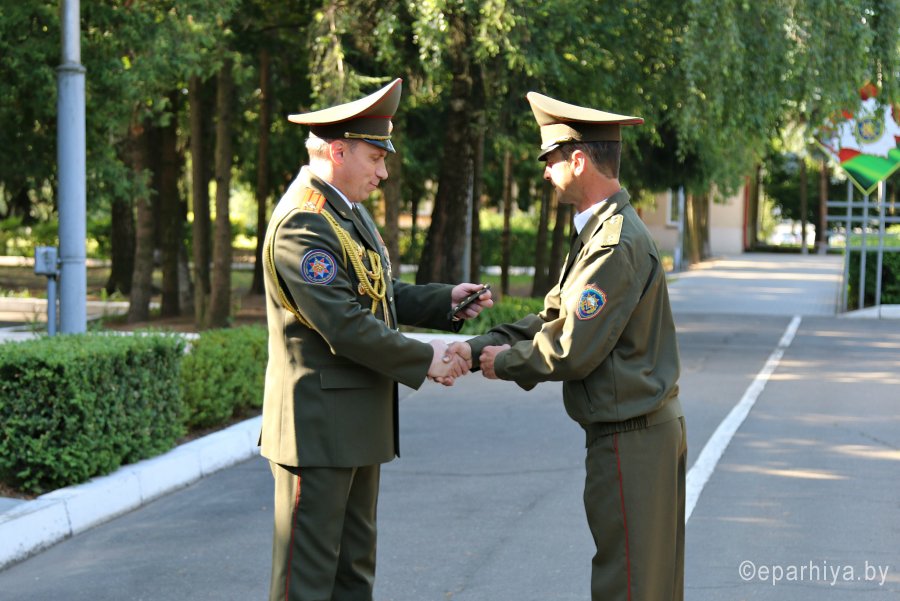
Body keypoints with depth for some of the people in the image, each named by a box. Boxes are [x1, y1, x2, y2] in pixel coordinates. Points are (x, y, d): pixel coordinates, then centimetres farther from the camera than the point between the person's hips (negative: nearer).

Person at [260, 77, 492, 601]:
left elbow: (379, 294, 19)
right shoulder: (303, 223, -19)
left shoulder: (348, 211, 14)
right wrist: (425, 359, -17)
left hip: (358, 421, 11)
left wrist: (445, 301, 4)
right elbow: (343, 325, -24)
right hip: (319, 425, -10)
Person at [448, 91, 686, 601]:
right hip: (655, 426, 10)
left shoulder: (616, 243, -21)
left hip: (630, 439, -10)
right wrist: (476, 349, 5)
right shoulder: (606, 229, 14)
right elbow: (556, 321, 14)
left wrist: (503, 361, -5)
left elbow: (571, 351, -22)